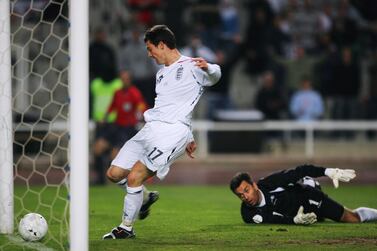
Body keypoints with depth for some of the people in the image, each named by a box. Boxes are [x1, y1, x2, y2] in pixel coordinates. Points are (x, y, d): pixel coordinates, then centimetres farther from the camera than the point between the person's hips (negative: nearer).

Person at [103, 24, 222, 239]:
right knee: (114, 173, 2)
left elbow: (214, 76, -13)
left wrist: (208, 68, -38)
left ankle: (127, 228, -3)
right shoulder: (162, 74, 25)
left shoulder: (190, 66, -1)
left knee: (134, 177, -17)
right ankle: (145, 196, 28)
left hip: (172, 132, -9)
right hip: (150, 130, 9)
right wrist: (189, 137, 31)